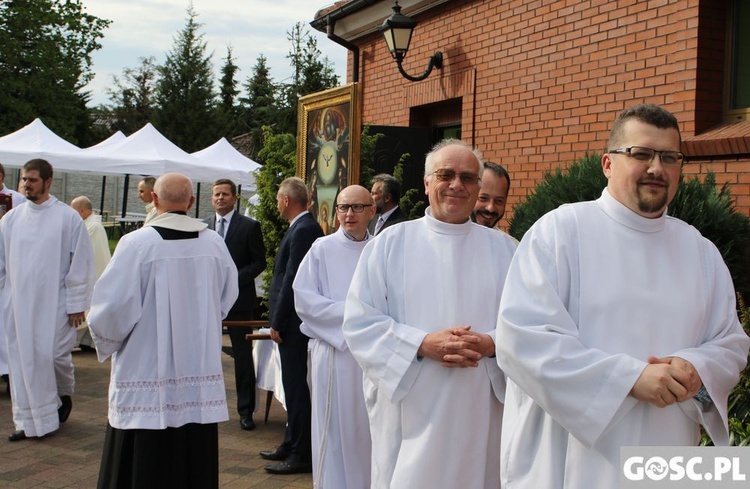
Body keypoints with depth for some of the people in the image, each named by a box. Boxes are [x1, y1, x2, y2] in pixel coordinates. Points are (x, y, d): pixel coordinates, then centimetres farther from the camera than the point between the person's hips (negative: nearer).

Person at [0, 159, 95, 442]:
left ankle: (65, 393, 30)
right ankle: (29, 421, 17)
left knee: (54, 355, -3)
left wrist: (76, 304, -6)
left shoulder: (68, 218, -6)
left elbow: (81, 263, -5)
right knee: (23, 361, 6)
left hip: (54, 304, -3)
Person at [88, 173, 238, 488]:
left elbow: (111, 308, -13)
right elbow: (227, 299, 11)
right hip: (200, 374, 4)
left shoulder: (136, 242, -13)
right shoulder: (214, 243, -1)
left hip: (147, 374, -4)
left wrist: (106, 344, 7)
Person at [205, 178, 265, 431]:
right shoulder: (203, 226, 10)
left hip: (239, 299, -3)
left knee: (243, 356, 3)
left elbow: (259, 262, -3)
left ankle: (246, 410, 11)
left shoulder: (250, 226, -2)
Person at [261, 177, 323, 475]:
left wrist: (277, 323, -16)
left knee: (295, 385, -3)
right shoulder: (302, 227, 13)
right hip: (291, 320, 10)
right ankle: (291, 444, 28)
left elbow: (292, 281, -20)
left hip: (292, 322, -10)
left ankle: (301, 455, 5)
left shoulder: (303, 231, -18)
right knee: (294, 383, 17)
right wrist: (278, 320, 14)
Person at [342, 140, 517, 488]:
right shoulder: (390, 243, 2)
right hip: (409, 411, -1)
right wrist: (423, 344, -16)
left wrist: (491, 343, -16)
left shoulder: (503, 248, 8)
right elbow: (360, 323, -3)